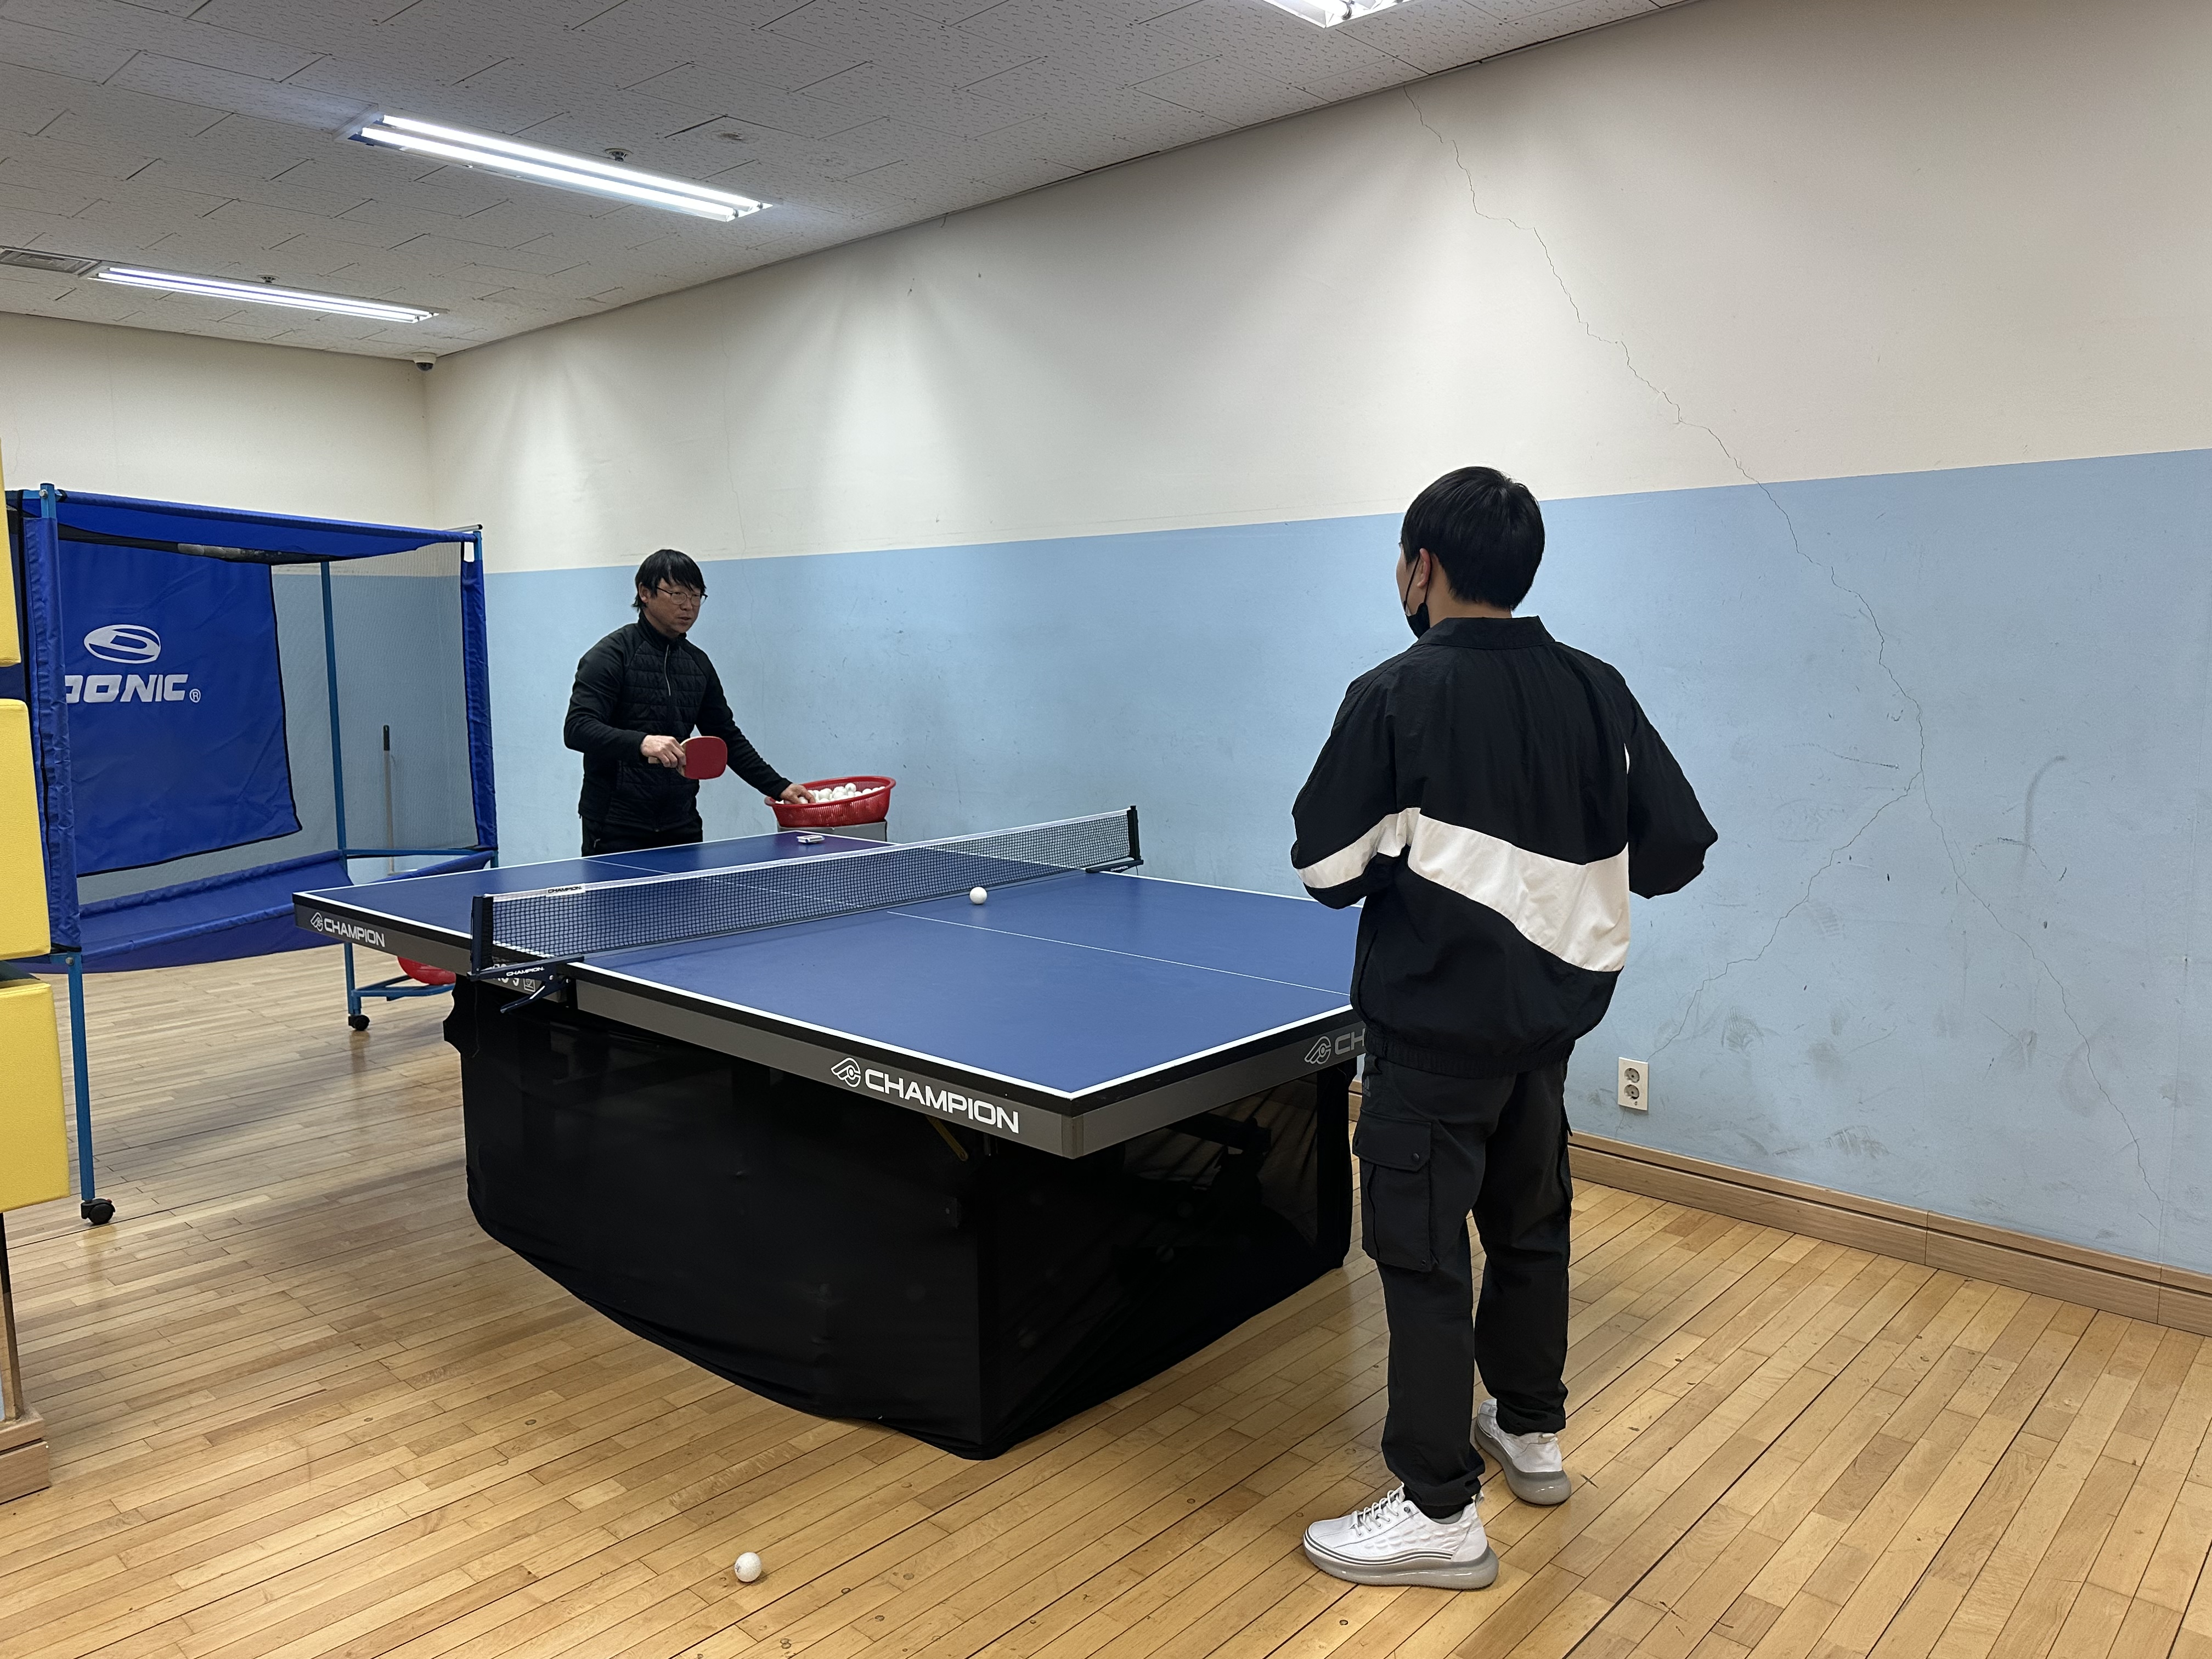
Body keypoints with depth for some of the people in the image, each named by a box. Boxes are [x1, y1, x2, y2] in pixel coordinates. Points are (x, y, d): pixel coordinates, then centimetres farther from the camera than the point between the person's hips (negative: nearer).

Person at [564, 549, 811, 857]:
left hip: (681, 828, 5)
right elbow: (576, 729, -18)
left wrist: (778, 786, 12)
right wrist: (641, 743, -33)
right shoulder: (611, 655, -7)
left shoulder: (698, 663, 13)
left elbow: (727, 736, 19)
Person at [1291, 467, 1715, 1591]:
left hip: (1436, 1023, -6)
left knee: (1422, 1254, 3)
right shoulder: (1596, 691, 0)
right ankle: (1531, 1432, 40)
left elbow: (1326, 866, -12)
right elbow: (1678, 846, 3)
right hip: (1551, 1014, 6)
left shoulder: (1393, 696, -14)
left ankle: (1439, 1512, 11)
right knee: (1529, 1225, 22)